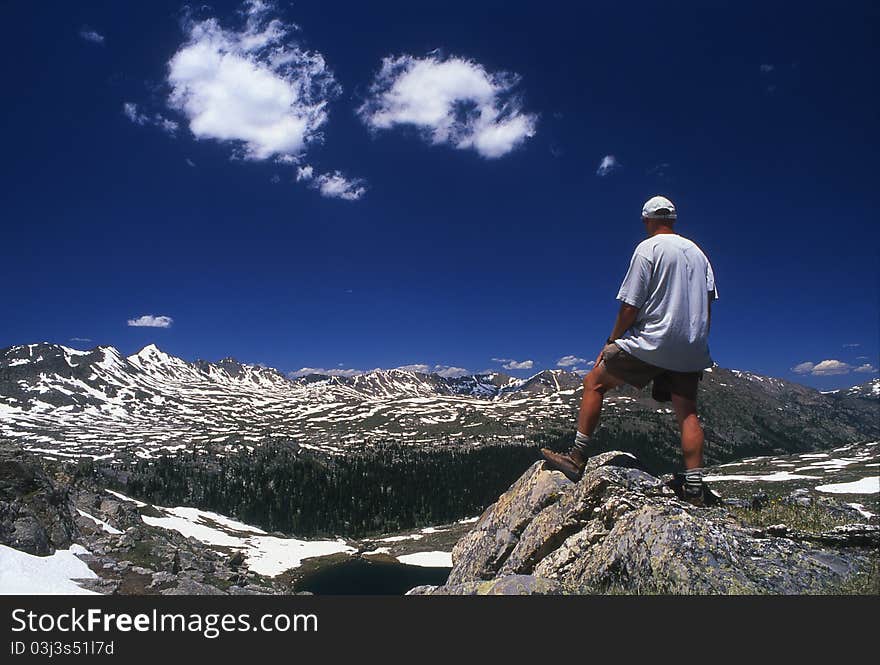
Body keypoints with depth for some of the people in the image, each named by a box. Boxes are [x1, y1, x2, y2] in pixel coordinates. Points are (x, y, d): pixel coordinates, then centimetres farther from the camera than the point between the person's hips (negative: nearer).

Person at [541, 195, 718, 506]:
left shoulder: (648, 248, -6)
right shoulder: (698, 253, 15)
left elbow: (631, 306, -10)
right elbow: (707, 307, 16)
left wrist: (611, 343, 0)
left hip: (651, 341, -6)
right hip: (691, 351, 7)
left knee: (594, 383, 4)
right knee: (687, 413, 9)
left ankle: (577, 457, 2)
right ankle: (694, 491, 7)